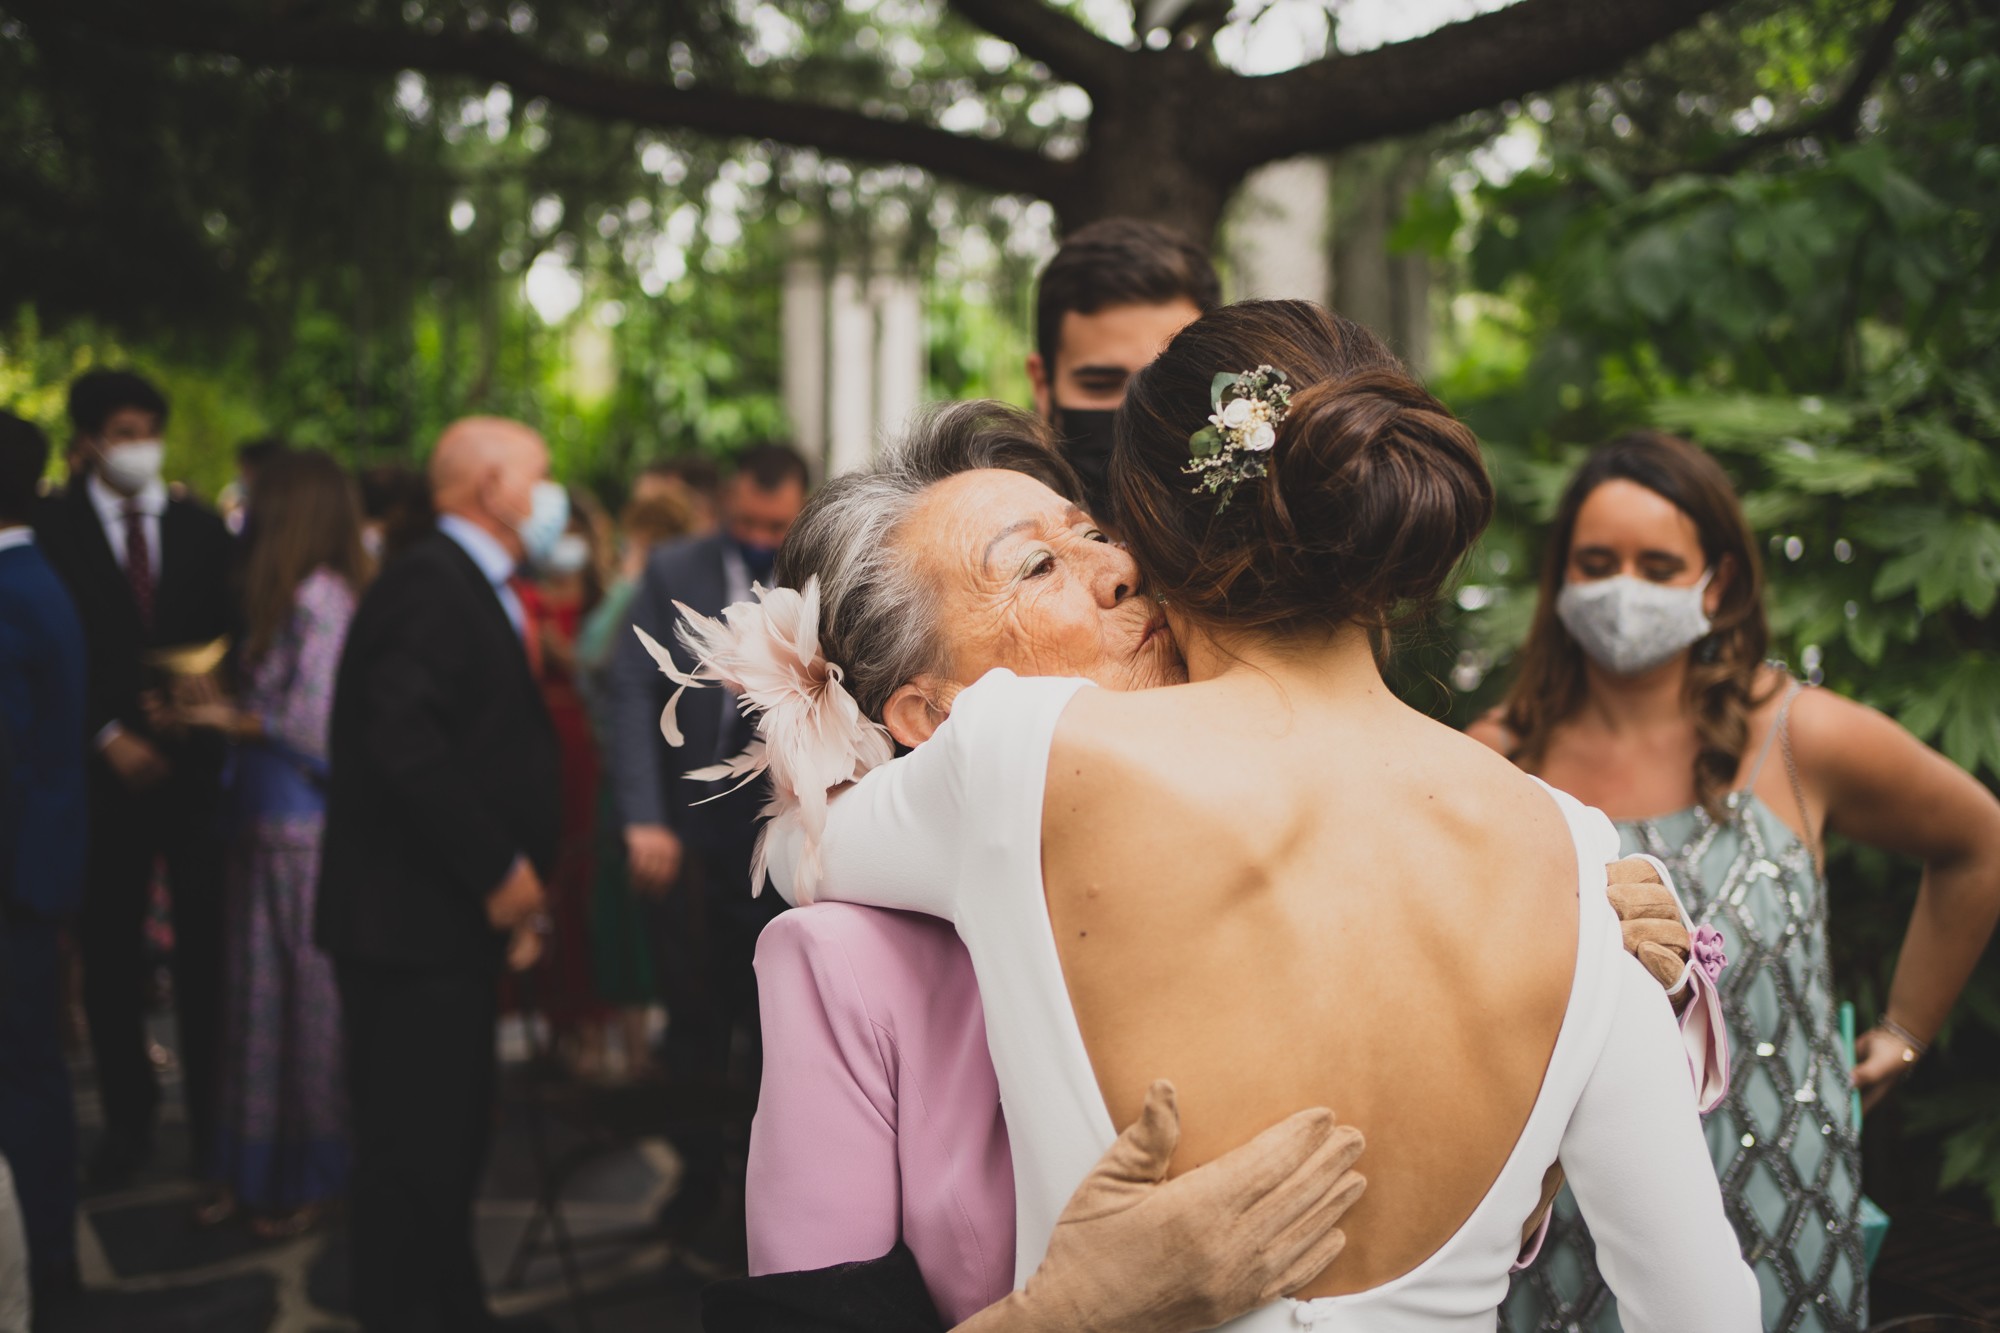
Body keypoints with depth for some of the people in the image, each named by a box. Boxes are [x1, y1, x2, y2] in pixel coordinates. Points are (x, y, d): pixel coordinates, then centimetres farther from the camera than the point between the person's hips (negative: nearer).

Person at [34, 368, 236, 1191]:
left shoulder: (202, 529, 6)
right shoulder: (51, 530, 0)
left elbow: (233, 636, 8)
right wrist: (107, 736, -9)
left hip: (197, 763, 1)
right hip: (105, 770, -1)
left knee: (205, 945, 2)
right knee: (110, 951, 6)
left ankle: (212, 1118, 13)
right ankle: (128, 1120, 18)